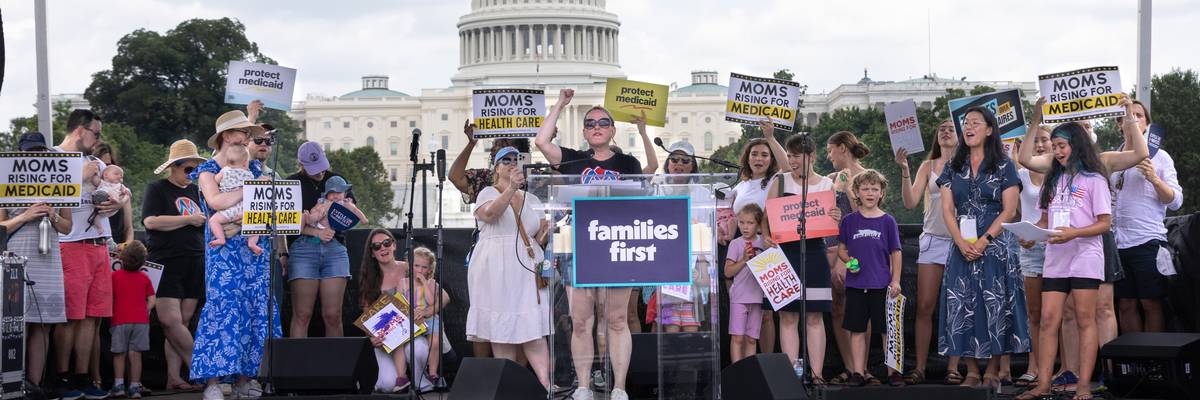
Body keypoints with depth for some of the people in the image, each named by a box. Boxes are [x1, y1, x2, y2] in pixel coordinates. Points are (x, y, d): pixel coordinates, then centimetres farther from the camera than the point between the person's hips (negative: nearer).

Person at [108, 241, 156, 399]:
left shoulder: (115, 276, -2)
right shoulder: (144, 278, 5)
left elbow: (110, 299, -2)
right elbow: (151, 300, 3)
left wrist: (112, 314, 13)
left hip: (120, 320, -2)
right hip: (140, 321, 2)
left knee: (119, 354, 8)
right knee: (135, 354, 3)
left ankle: (119, 384, 1)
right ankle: (134, 387, 3)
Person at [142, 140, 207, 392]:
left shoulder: (196, 192, 18)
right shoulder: (157, 189, 1)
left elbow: (209, 224, 28)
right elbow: (151, 221, -14)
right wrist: (189, 219, -12)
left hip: (195, 264, 5)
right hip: (166, 264, -5)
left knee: (183, 321, 2)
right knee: (170, 320, -14)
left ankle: (175, 377, 3)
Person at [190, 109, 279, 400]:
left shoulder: (253, 167, 16)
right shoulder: (208, 171, 0)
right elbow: (216, 202, -20)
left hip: (255, 248, 5)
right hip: (225, 249, -5)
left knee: (256, 311, 0)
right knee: (224, 309, -13)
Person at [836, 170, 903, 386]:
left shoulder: (887, 221, 1)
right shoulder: (849, 220, 4)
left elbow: (895, 253, 4)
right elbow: (841, 249, 11)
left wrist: (895, 280, -2)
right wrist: (848, 260, -10)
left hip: (882, 285, -1)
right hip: (856, 284, 1)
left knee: (887, 329, 2)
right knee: (857, 330, 5)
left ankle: (893, 371, 9)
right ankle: (858, 372, 11)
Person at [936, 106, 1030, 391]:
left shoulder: (1004, 167, 1)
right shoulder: (953, 168, 12)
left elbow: (1009, 210, -5)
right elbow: (947, 210, 5)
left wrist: (983, 241, -14)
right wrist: (961, 242, -10)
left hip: (996, 246, -3)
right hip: (962, 247, 4)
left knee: (996, 307, -5)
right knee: (962, 308, -1)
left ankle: (993, 372, 0)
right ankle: (971, 372, 5)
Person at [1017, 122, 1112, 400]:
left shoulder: (1093, 180, 0)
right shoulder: (1053, 180, 17)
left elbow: (1104, 223, -5)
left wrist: (1074, 233, -19)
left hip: (1085, 259, -5)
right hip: (1055, 259, 5)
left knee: (1085, 320, -3)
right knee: (1048, 319, -2)